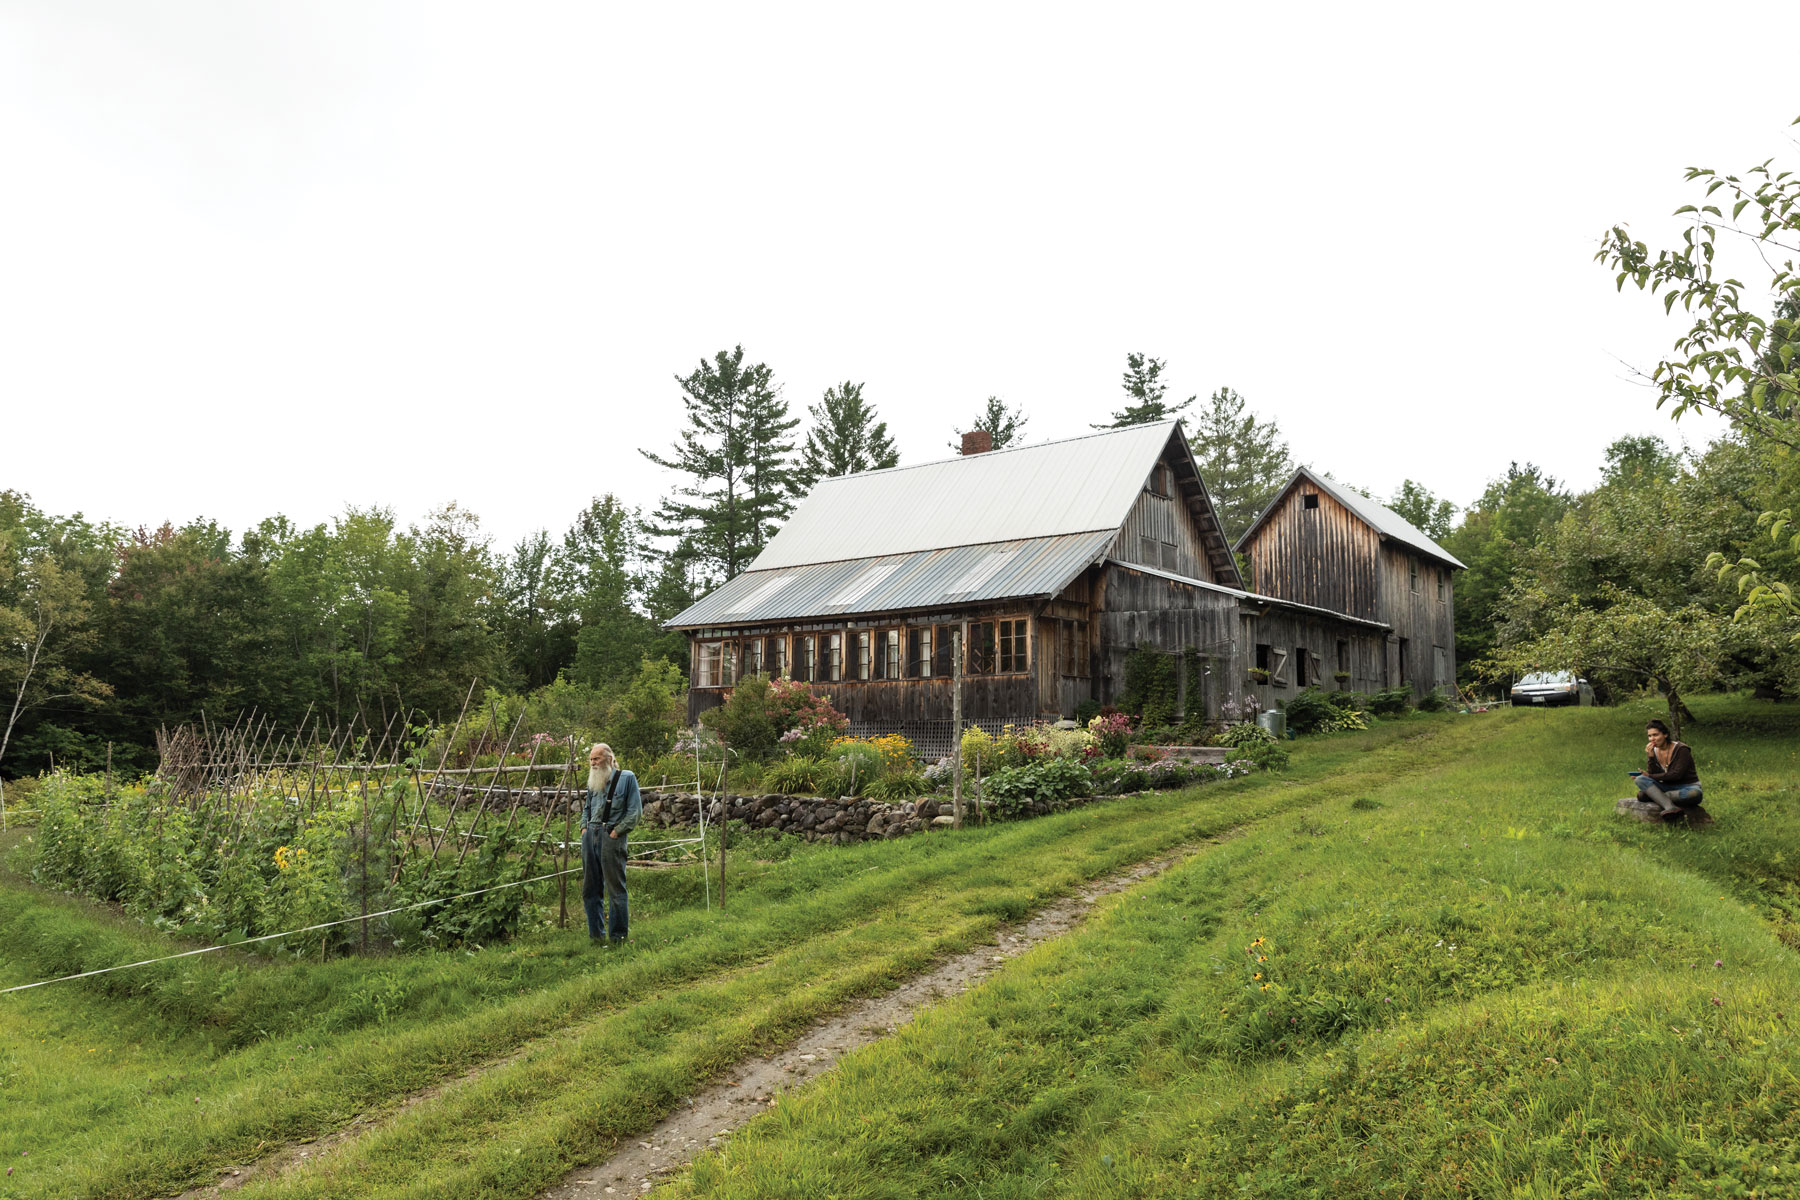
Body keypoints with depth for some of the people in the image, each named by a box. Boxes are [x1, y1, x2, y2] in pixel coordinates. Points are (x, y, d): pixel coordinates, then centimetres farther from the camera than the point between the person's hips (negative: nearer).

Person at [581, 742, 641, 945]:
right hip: (591, 835, 7)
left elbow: (635, 810, -5)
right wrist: (584, 827, 13)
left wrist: (617, 830, -10)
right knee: (590, 887, 9)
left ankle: (617, 935, 1)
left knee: (615, 888, -6)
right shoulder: (593, 781, 18)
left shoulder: (626, 778, -1)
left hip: (611, 835, -7)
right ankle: (595, 933, 19)